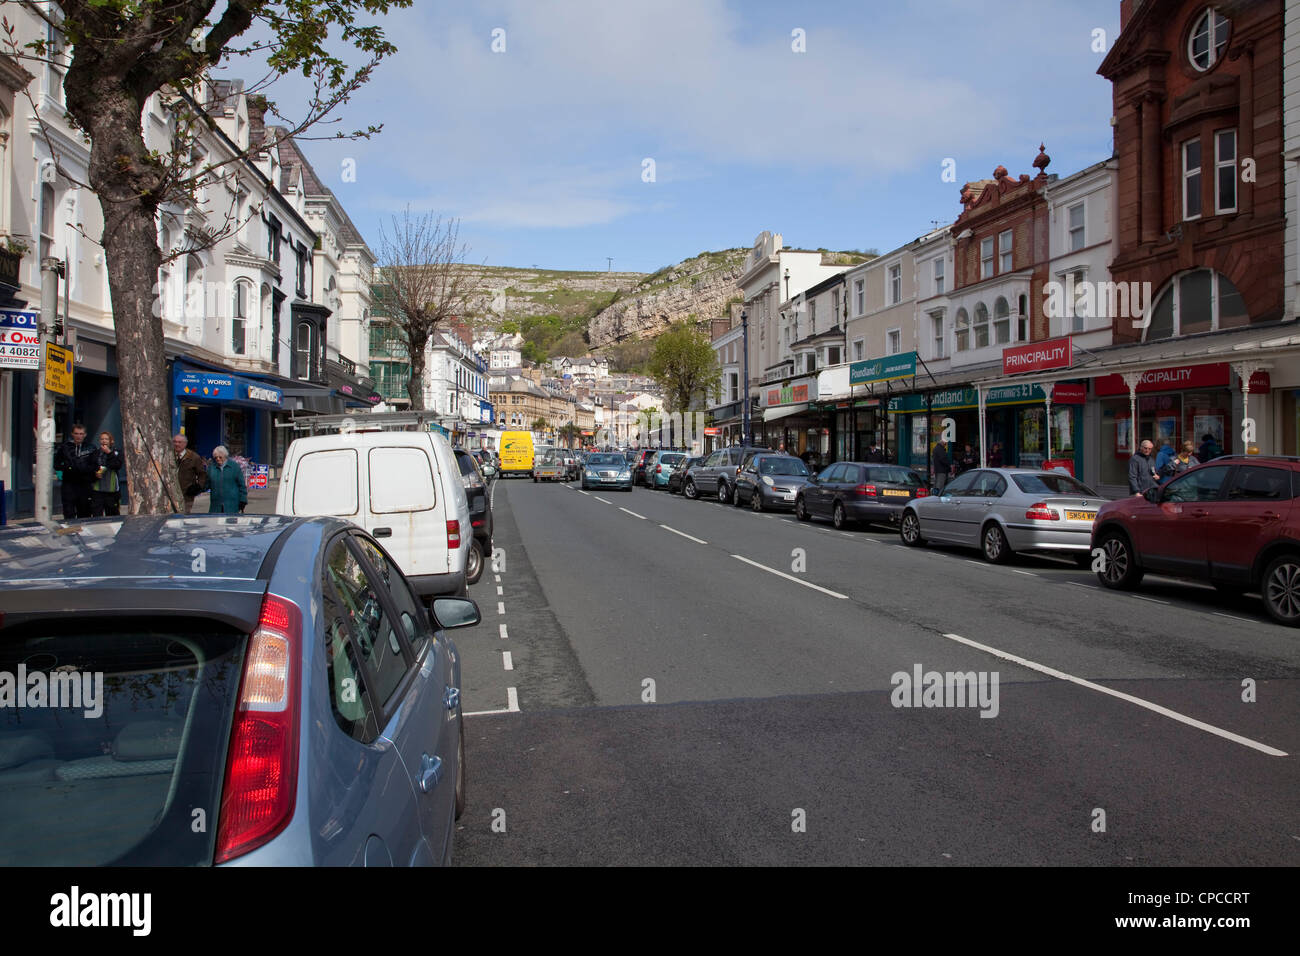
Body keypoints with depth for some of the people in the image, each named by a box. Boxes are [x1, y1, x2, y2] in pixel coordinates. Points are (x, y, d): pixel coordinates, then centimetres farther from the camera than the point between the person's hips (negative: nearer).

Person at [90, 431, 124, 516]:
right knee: (96, 515, -6)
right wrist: (95, 474, -9)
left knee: (113, 513, 5)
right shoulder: (95, 453, 9)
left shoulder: (116, 453, 6)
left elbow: (118, 465, -11)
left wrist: (109, 453, -10)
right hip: (97, 489, 1)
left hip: (112, 489, 0)